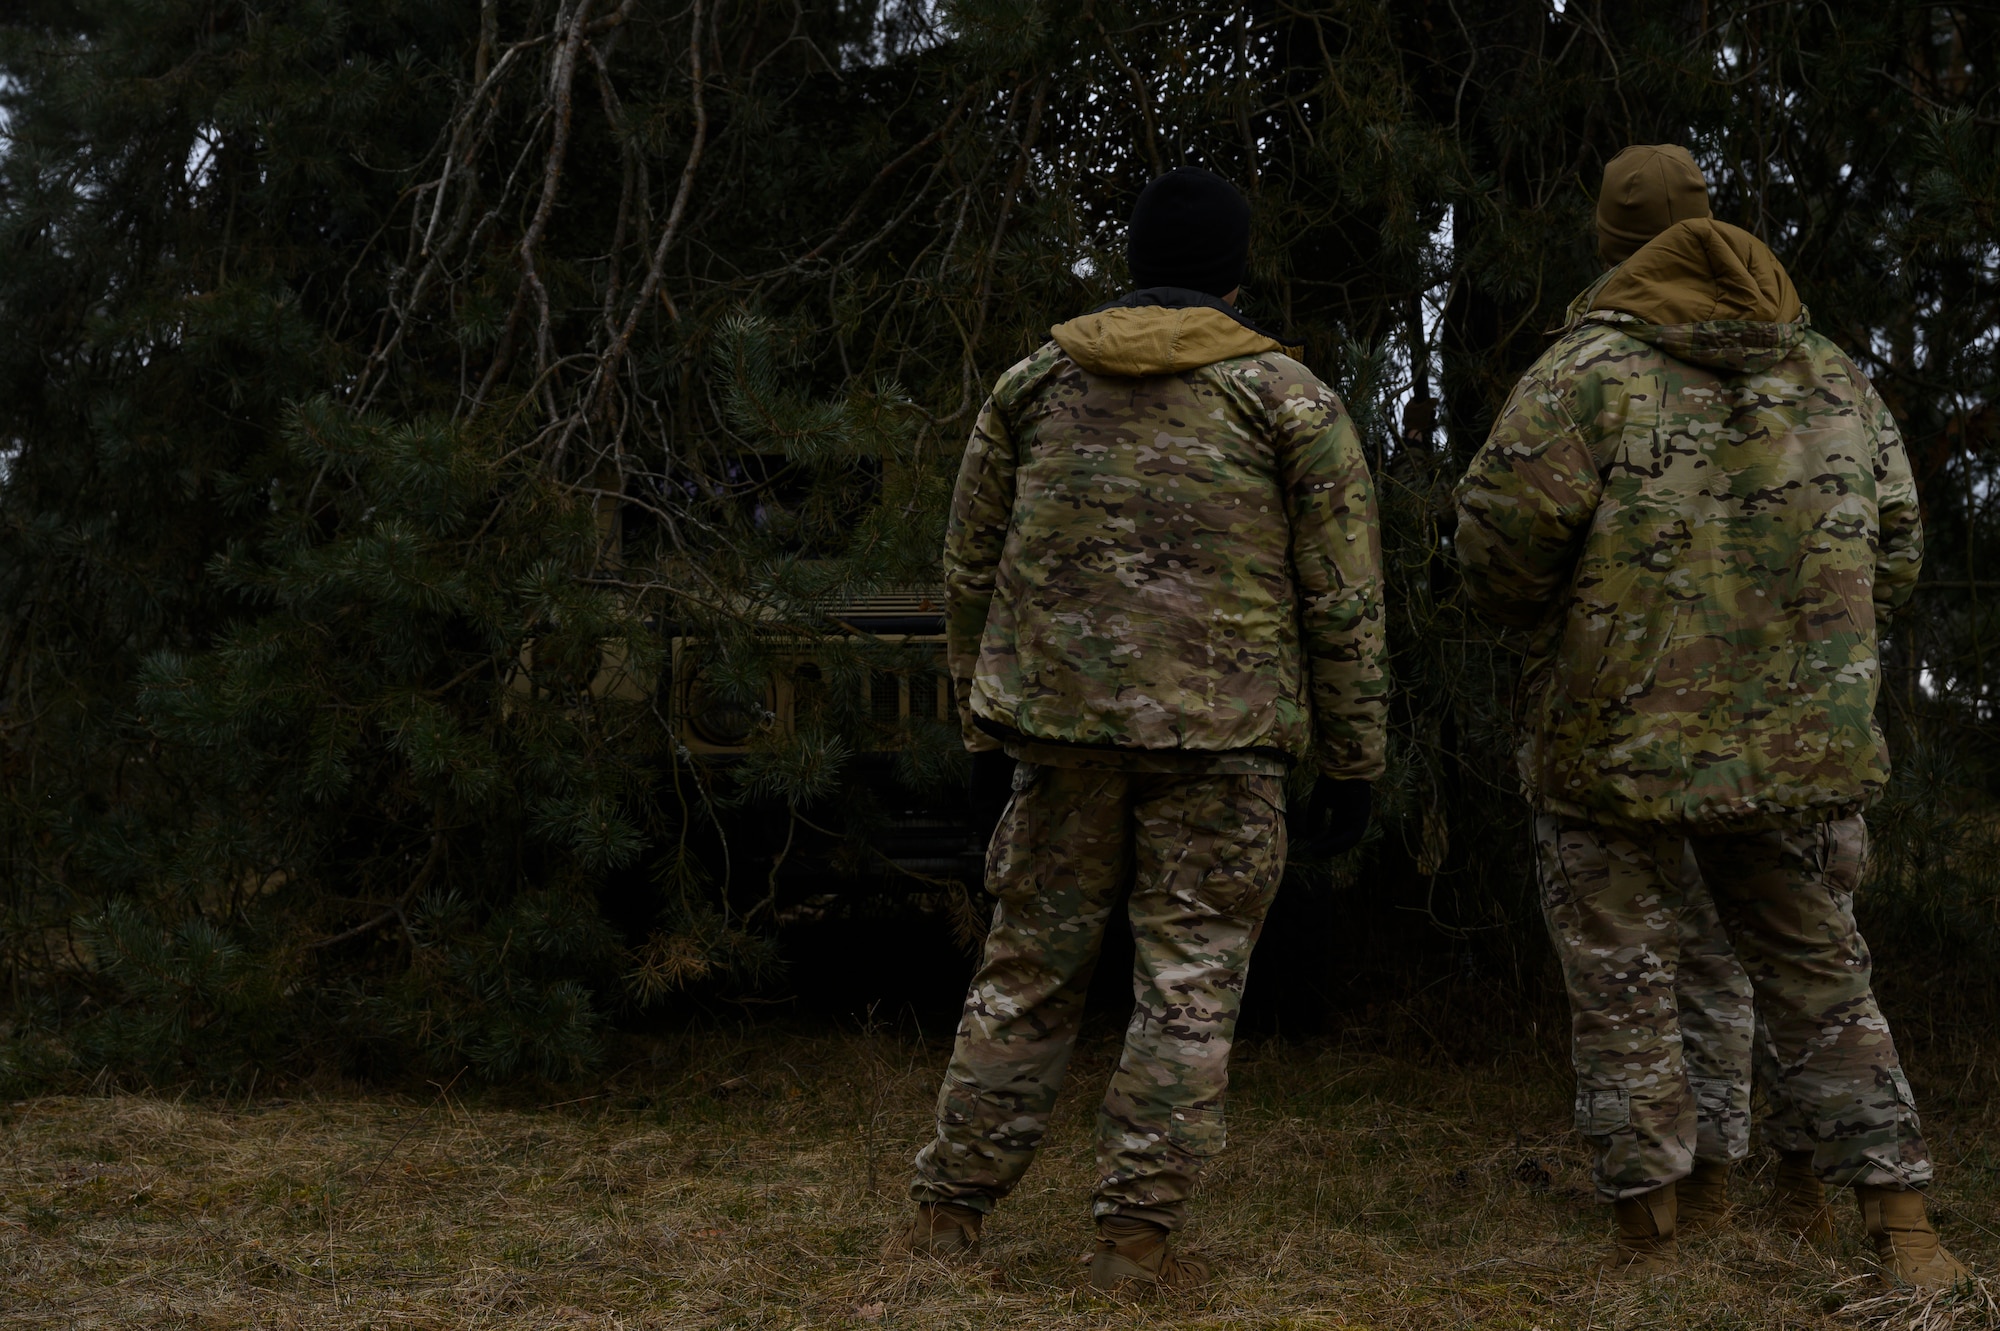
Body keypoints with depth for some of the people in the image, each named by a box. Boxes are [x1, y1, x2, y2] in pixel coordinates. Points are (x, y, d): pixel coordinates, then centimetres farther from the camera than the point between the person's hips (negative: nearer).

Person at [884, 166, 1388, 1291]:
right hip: (1219, 736, -3)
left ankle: (951, 1211, 13)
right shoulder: (1290, 398, 3)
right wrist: (1353, 762, 6)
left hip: (1060, 724, 3)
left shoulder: (1033, 385, 11)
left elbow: (972, 569, 14)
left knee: (1028, 968, 11)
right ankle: (1139, 1234, 2)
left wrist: (985, 727, 21)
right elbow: (1343, 599, 1)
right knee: (1191, 982, 3)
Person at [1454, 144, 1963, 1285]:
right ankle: (1907, 1240, 8)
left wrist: (1531, 614, 6)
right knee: (1825, 987, 13)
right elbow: (1894, 550, 13)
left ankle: (1649, 1251, 9)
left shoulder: (1590, 368, -6)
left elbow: (1505, 520, -15)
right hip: (1803, 745, 4)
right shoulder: (1835, 377, 10)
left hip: (1619, 736, -4)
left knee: (1625, 996, 6)